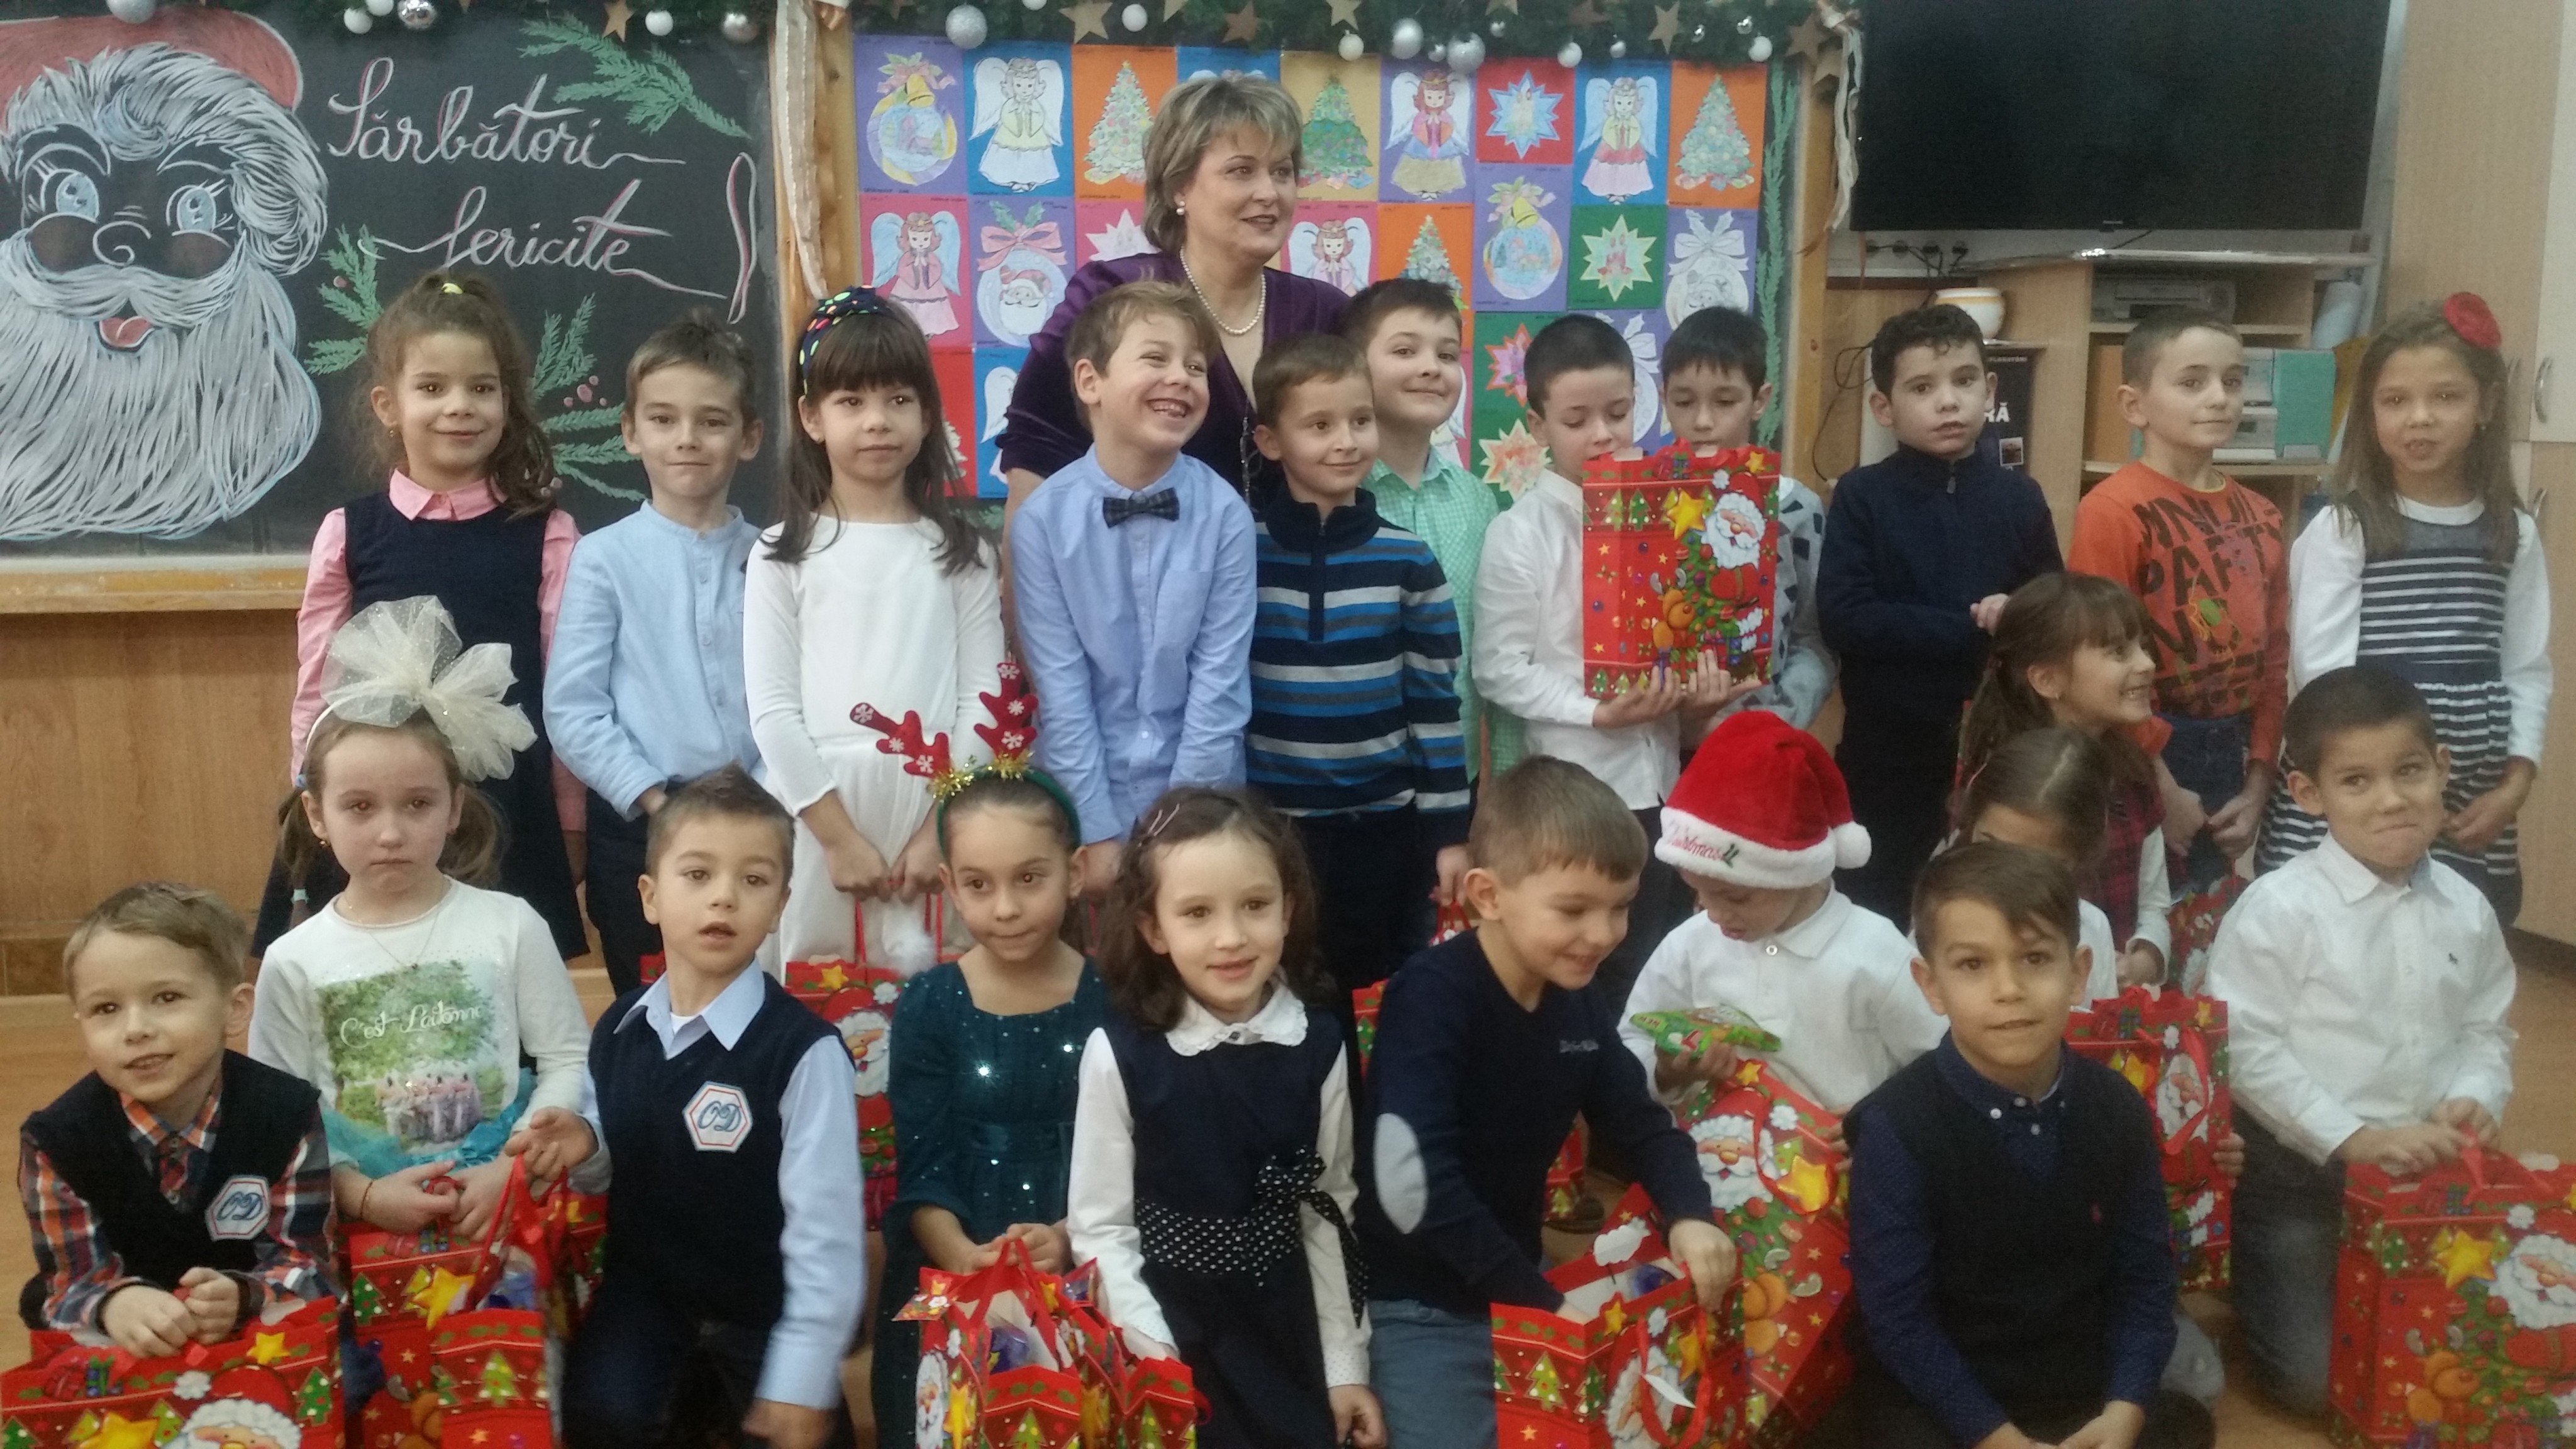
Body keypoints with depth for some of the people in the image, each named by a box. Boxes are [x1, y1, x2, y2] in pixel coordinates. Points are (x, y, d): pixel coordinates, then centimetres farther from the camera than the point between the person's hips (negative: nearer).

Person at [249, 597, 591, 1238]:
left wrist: (510, 1170, -9)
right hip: (364, 1221, 1)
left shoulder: (510, 925, 0)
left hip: (502, 1205, 0)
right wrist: (361, 1194, -12)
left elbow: (568, 1061, 1)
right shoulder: (294, 962, 2)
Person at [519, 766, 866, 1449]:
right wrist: (581, 1138, -9)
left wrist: (802, 1379, -19)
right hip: (645, 1287, 4)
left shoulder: (803, 1048, -24)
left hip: (763, 1305, -4)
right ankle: (695, 1383, 16)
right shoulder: (618, 1029, -3)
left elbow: (824, 1223, -21)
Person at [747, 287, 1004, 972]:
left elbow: (983, 699, 2)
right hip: (818, 810, 0)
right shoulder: (783, 553, 5)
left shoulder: (961, 551, 8)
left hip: (936, 807, 1)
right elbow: (771, 707, -1)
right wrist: (839, 835, -9)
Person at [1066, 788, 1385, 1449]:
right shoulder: (1119, 1054, -14)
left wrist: (1346, 1365, 5)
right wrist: (1154, 1360, -16)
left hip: (1286, 1332, 3)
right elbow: (1100, 1227, -10)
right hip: (1169, 1332, -2)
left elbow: (1328, 1212, 2)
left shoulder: (1318, 1045, -6)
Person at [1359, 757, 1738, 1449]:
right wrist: (1544, 1305, -26)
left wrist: (1688, 1216, -11)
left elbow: (1641, 1122, 10)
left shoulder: (1577, 1000, 0)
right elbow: (1414, 1186, -30)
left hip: (1518, 1287, 7)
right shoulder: (1431, 997, -22)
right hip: (1421, 1309, -7)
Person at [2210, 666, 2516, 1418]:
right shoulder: (2277, 909, -17)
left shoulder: (2467, 910, 1)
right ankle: (2246, 1282, 26)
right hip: (2300, 1172, -5)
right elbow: (2248, 1051, -18)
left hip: (2425, 1171, 5)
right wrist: (2352, 1138, -22)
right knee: (2309, 1378, -3)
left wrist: (2474, 1100, -11)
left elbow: (2487, 1031, 11)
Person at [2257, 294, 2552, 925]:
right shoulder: (2339, 531, -5)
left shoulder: (2515, 533, 8)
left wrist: (2514, 784, -1)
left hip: (2471, 812, 4)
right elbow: (2321, 671, -9)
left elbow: (2526, 668, 10)